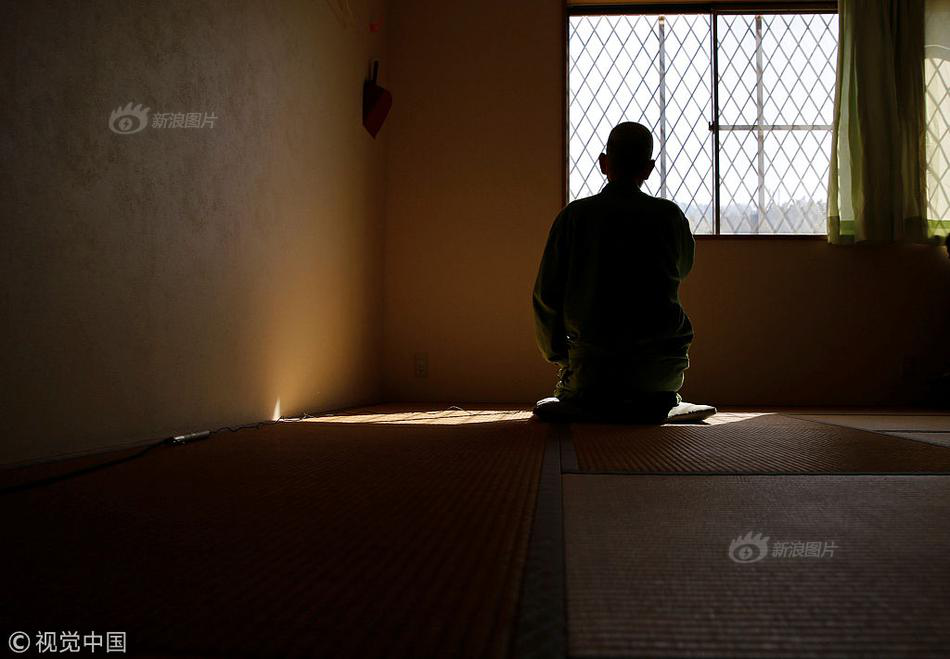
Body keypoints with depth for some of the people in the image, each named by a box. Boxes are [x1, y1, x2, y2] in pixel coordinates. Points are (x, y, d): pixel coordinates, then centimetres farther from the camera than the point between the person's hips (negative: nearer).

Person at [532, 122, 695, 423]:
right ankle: (650, 404, 13)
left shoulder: (574, 215, -6)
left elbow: (546, 298, -2)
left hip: (592, 365, -1)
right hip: (661, 371, 1)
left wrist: (557, 354, 14)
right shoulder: (669, 215, -3)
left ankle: (589, 404, 2)